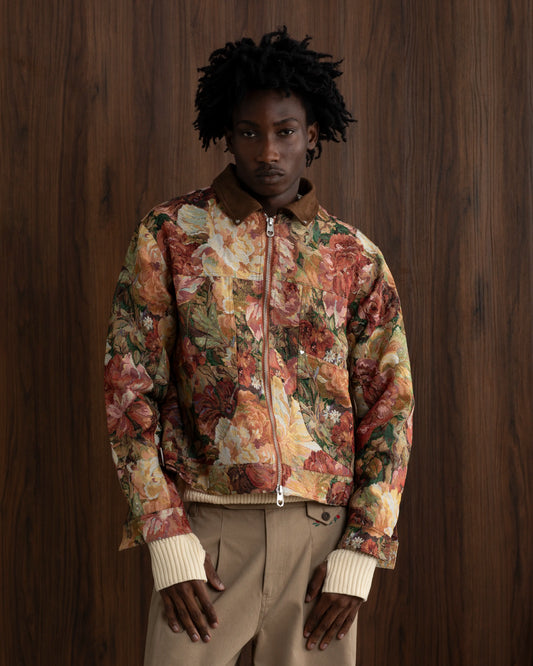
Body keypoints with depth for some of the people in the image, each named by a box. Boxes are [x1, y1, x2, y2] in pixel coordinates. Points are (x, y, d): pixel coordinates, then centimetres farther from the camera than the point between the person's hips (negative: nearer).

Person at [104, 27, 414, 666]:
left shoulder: (357, 258, 7)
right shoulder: (168, 235, 2)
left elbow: (389, 408, 7)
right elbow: (129, 388, -1)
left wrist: (359, 554, -2)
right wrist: (168, 541, -8)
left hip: (323, 531, 2)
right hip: (204, 527, -1)